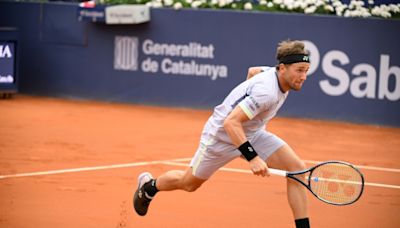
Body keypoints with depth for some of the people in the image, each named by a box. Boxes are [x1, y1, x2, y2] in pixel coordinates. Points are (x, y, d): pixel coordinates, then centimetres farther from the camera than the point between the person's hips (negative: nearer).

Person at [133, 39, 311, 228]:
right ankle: (148, 186, 47)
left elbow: (253, 71, 13)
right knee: (188, 184, 16)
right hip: (222, 135, -7)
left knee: (297, 169, -15)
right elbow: (230, 123, -41)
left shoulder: (277, 73, -10)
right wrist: (252, 157, -46)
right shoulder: (267, 93, -37)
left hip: (253, 133, 7)